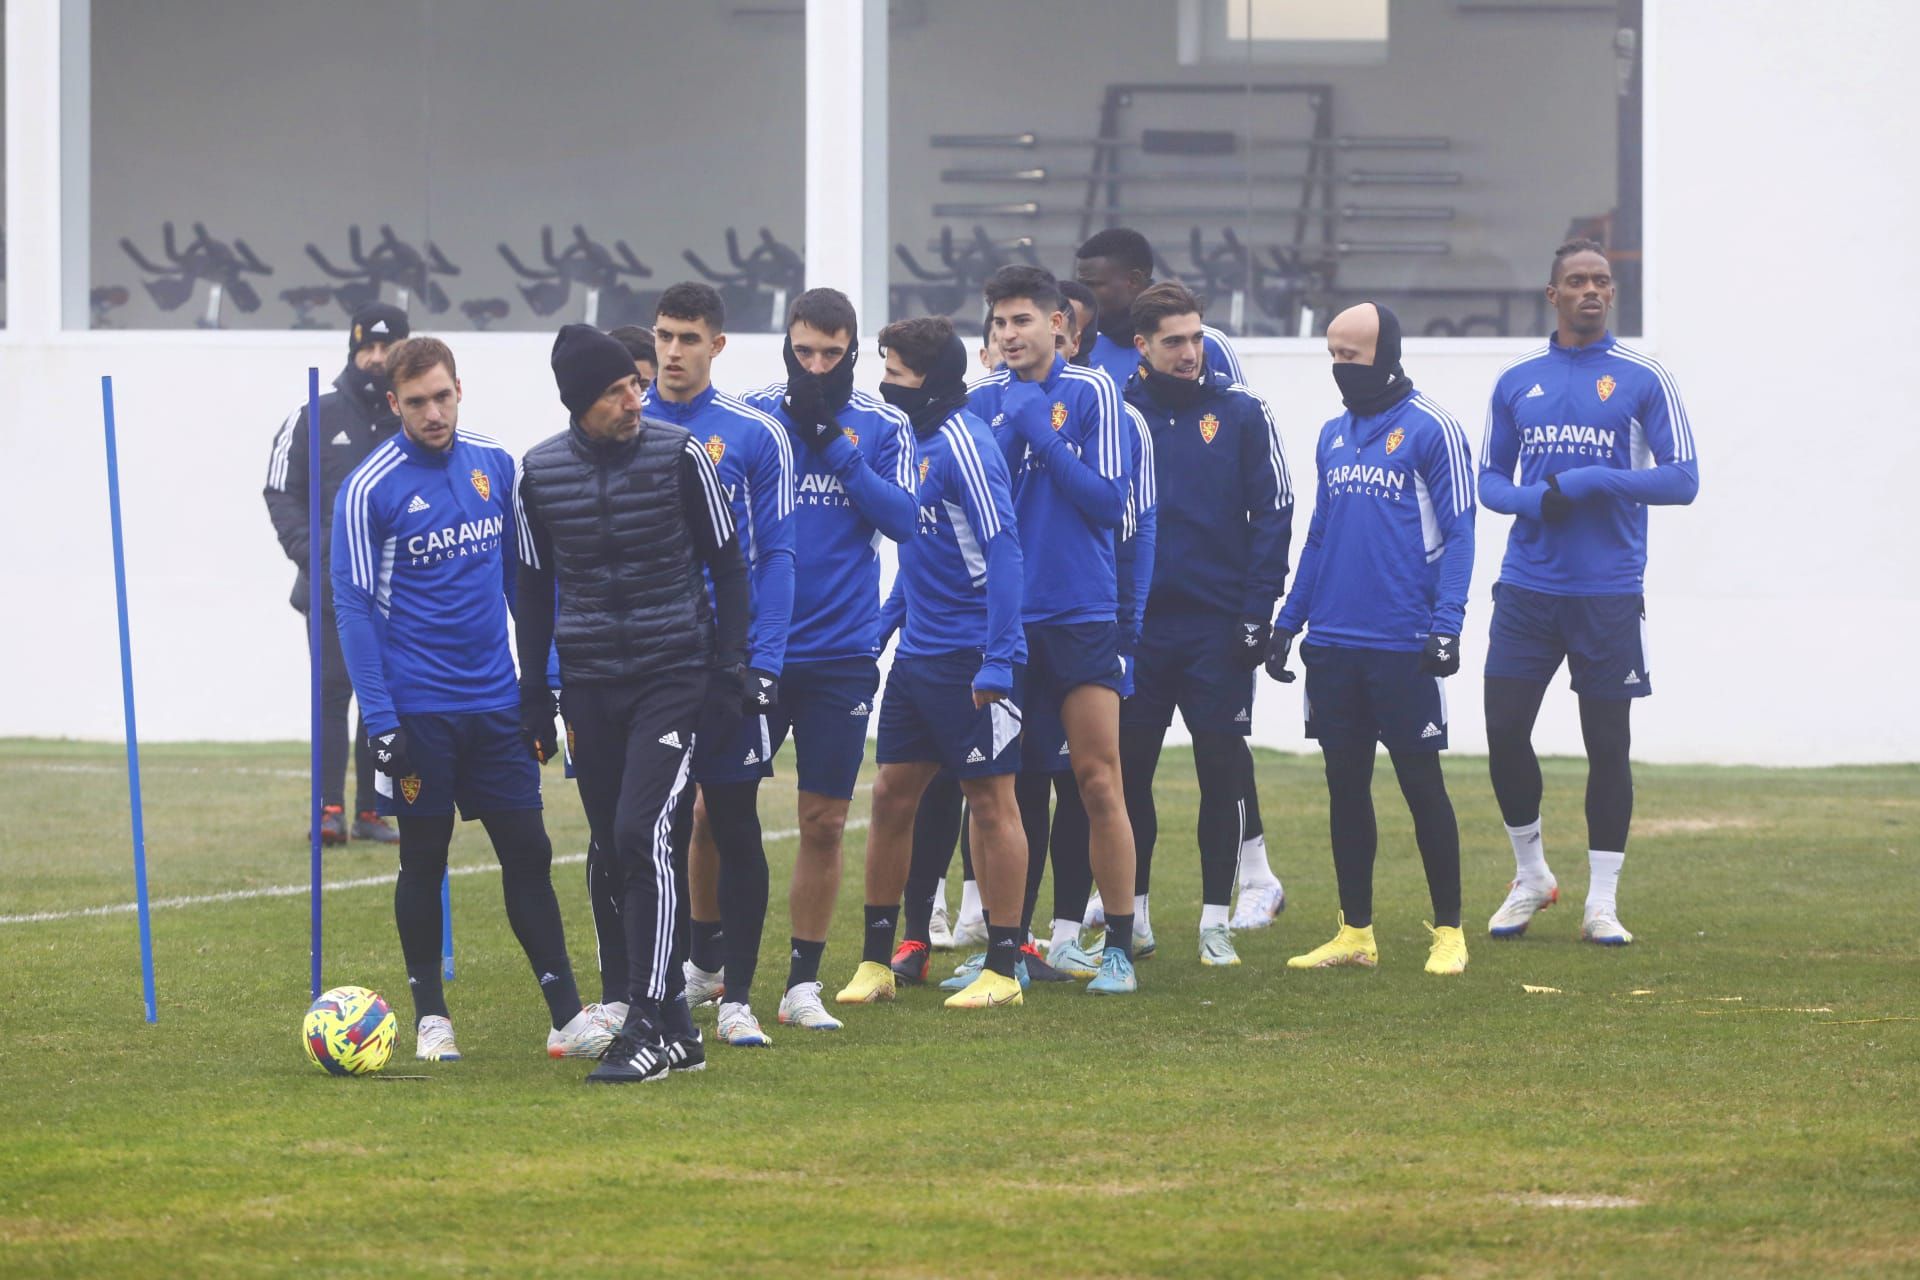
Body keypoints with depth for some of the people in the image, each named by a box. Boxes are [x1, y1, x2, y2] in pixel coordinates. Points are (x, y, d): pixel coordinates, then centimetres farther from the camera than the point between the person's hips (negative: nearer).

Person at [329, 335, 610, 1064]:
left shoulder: (495, 468, 5)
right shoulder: (370, 490, -8)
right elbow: (354, 606, -8)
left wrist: (546, 676, 11)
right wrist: (379, 721, -14)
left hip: (496, 703, 4)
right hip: (418, 711, -4)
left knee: (528, 853, 1)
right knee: (424, 859, 5)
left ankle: (567, 1015, 1)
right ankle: (430, 1018, 14)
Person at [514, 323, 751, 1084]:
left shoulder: (679, 455, -5)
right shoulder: (541, 472, 3)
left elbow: (727, 565, 2)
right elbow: (535, 587, 13)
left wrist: (727, 668, -4)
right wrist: (534, 697, 11)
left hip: (673, 678, -4)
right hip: (589, 687, 4)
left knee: (644, 834, -17)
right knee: (617, 852, 4)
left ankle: (647, 1029, -17)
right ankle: (677, 1028, 14)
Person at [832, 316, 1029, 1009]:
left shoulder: (962, 445, -16)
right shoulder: (916, 439, 11)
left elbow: (1002, 554, -20)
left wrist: (997, 661, -23)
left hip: (970, 658, -9)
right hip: (917, 653, 9)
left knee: (990, 801, 0)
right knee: (892, 794, 9)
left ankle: (1003, 969, 6)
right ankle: (876, 960, 15)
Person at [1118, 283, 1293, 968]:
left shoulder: (1240, 412, 0)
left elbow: (1273, 511, 0)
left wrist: (1257, 612, -6)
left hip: (1217, 624, -1)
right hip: (1136, 626, 1)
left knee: (1221, 771, 1)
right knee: (1128, 770, 5)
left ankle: (1216, 920, 9)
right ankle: (1129, 911, 16)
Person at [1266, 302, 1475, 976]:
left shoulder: (1430, 430, -7)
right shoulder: (1333, 436, 14)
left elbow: (1457, 533, -9)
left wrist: (1445, 626, -17)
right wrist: (1287, 621, 14)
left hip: (1402, 644, -6)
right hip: (1332, 643, 6)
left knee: (1421, 784, -1)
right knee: (1345, 786, 8)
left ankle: (1448, 932, 6)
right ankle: (1356, 933, 15)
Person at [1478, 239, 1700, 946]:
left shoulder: (1643, 378, 0)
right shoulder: (1516, 381, 9)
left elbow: (1682, 479, -4)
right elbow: (1489, 478, 15)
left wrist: (1595, 481, -15)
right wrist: (1534, 500, -7)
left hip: (1608, 594, -3)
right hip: (1527, 588, 3)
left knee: (1608, 742, 1)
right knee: (1505, 732, 0)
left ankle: (1602, 901, 10)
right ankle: (1531, 876, 20)